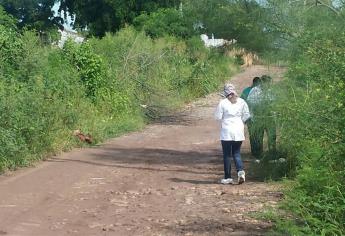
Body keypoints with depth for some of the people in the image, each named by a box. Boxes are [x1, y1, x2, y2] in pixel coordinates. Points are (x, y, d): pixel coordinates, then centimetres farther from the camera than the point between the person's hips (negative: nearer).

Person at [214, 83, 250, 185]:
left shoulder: (222, 102, -10)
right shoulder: (241, 102, 0)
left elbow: (218, 117, -5)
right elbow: (246, 115, 5)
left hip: (226, 132, -3)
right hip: (239, 132, 3)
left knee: (227, 155, 6)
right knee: (237, 153, 13)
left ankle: (227, 177, 9)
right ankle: (240, 170, -10)